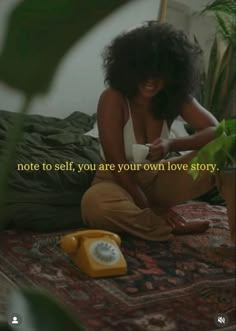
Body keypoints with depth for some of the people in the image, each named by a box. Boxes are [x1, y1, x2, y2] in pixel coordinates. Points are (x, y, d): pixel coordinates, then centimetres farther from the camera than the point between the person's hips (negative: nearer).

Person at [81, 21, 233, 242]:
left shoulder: (177, 98, -10)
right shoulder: (113, 98, -23)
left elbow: (216, 132, -19)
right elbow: (117, 163, -23)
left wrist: (171, 145, -36)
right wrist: (148, 206, -22)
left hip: (157, 178, 4)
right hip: (118, 181, -4)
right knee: (94, 205, -39)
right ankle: (172, 227, -21)